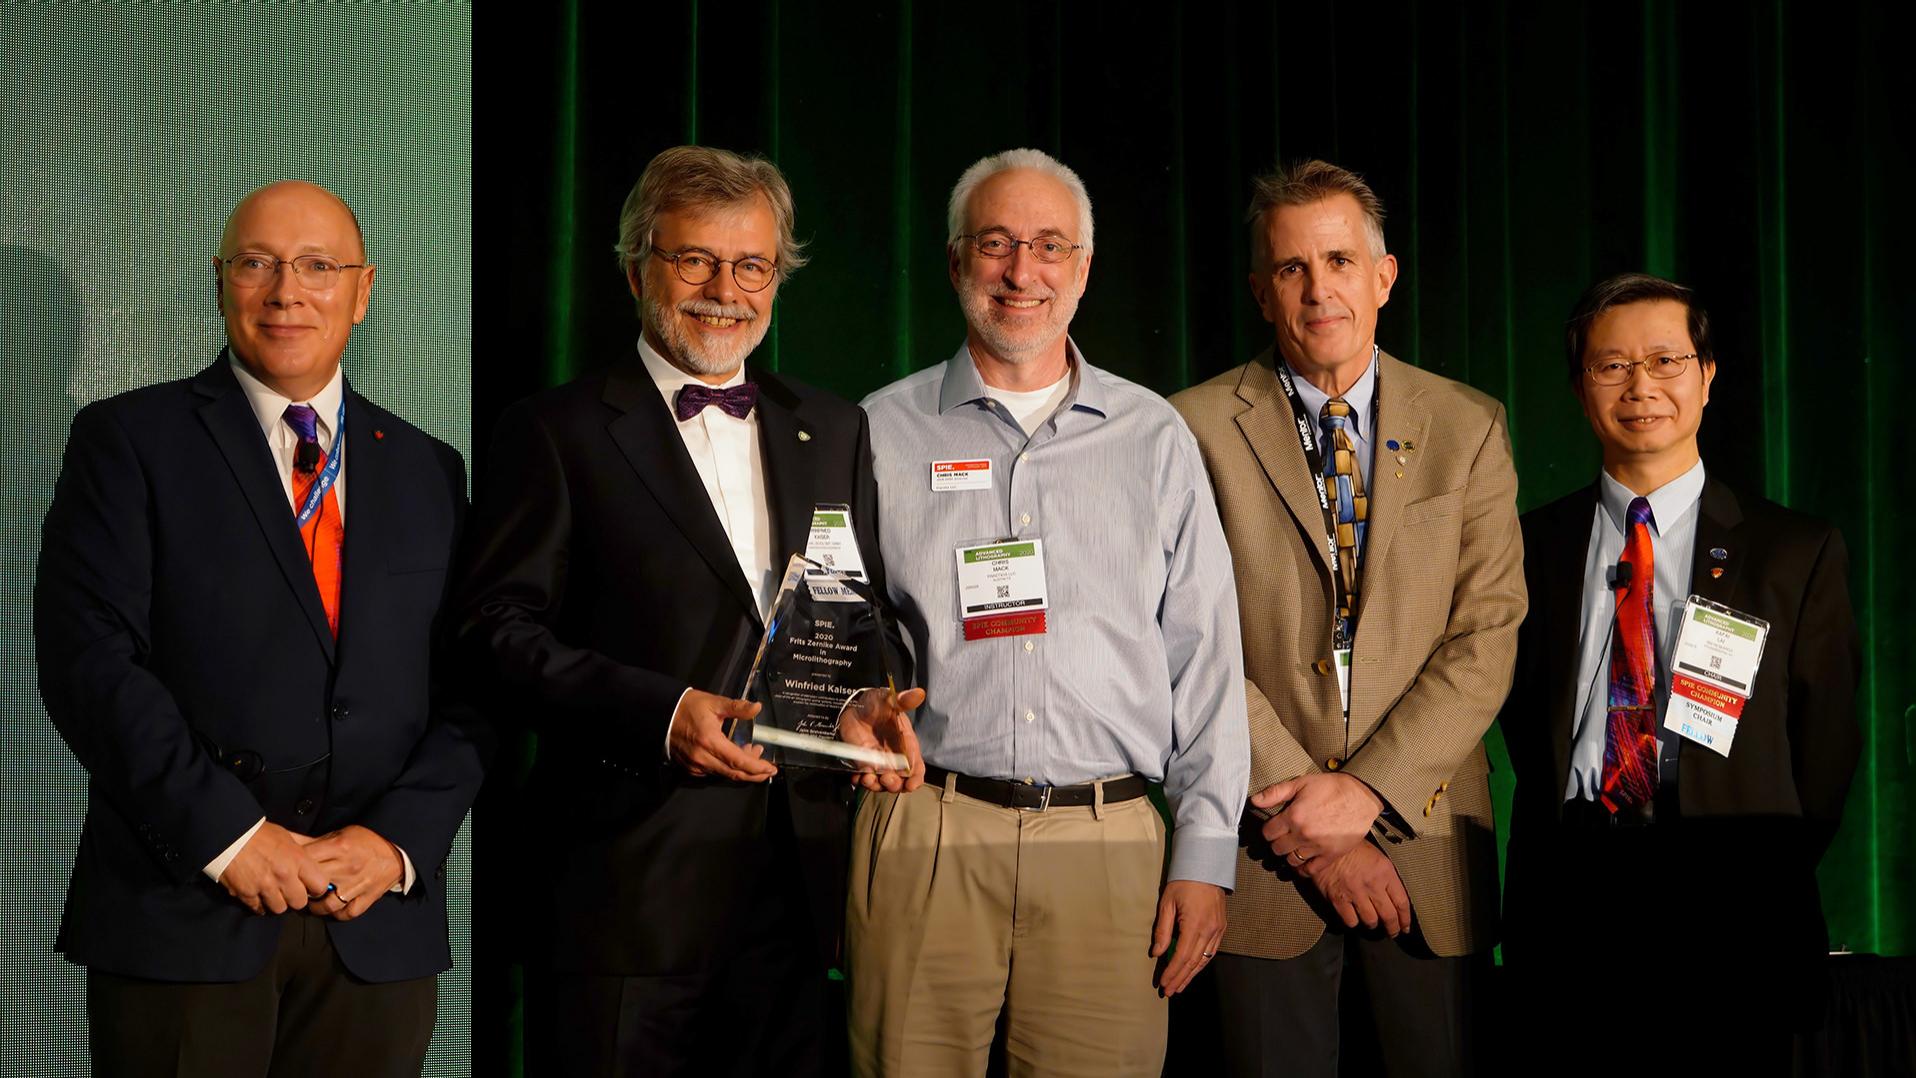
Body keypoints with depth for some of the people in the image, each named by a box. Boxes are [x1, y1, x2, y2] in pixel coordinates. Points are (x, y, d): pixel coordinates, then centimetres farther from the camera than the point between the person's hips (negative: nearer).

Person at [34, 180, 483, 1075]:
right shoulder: (129, 440, 3)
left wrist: (399, 840, -7)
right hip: (178, 918, -3)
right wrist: (227, 833, -14)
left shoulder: (427, 470, 14)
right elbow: (89, 659, -7)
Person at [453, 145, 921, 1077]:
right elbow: (499, 630, -6)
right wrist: (659, 713, -19)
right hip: (626, 885, -4)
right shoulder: (557, 433, 2)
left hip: (796, 882, 4)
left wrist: (874, 703, -3)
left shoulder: (833, 432, 16)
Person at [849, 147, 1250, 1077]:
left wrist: (1205, 853, 2)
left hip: (1109, 840, 1)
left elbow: (1205, 658, 8)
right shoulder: (881, 432, 8)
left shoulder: (1154, 439, 11)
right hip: (924, 838, -1)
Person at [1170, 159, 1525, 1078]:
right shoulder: (1196, 430, 0)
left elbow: (1486, 639, -1)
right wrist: (1294, 806, -12)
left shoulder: (1468, 429, 6)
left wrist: (1368, 791, -12)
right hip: (1264, 854, -1)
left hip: (1423, 835, 2)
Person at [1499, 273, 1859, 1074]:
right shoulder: (1533, 545, 9)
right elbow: (1521, 720, 11)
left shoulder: (1798, 551, 4)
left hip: (1730, 925, -1)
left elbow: (1824, 751, 4)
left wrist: (1763, 884, -1)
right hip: (1566, 914, 1)